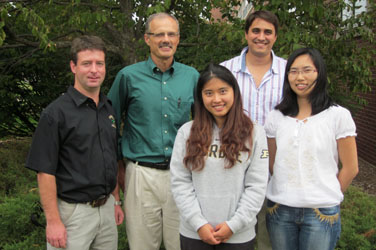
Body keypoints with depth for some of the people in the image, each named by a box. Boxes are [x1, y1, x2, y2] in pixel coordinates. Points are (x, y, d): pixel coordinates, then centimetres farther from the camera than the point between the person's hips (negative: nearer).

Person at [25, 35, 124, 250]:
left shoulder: (109, 110, 8)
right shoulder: (56, 113, -11)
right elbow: (45, 171, -13)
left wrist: (116, 201, 15)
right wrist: (53, 221, -16)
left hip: (106, 208, 6)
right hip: (73, 212, -6)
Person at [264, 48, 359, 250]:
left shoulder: (338, 116, -4)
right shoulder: (276, 117, 4)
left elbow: (350, 168, 0)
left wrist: (329, 197, 3)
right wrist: (287, 192, 5)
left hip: (322, 213, -2)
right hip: (280, 210, 3)